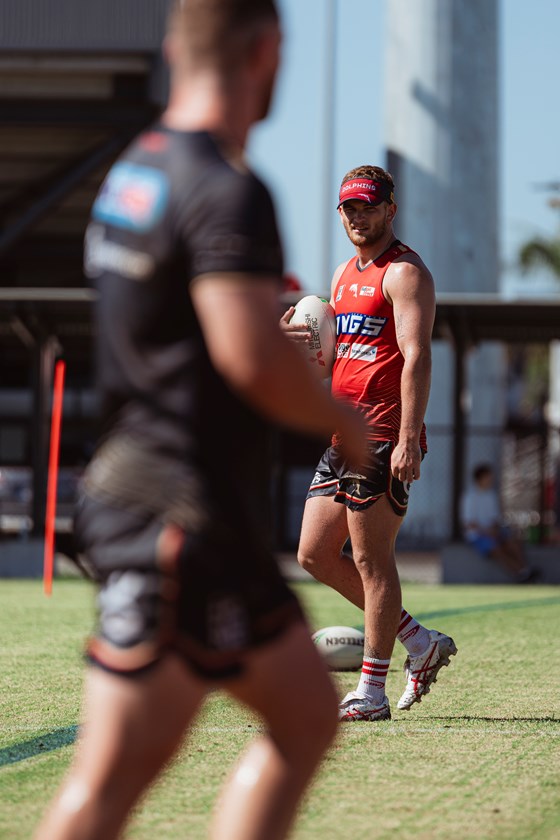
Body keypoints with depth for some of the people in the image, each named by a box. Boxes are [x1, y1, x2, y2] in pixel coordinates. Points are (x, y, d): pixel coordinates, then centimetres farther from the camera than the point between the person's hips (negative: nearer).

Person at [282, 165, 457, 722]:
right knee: (315, 555, 9)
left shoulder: (405, 273, -8)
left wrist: (408, 439, -26)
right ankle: (421, 643, 18)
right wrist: (299, 342, 4)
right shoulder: (344, 275, 20)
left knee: (371, 561, -6)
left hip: (383, 438, -9)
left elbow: (416, 358, -17)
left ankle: (372, 692, 0)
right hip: (342, 436, 9)